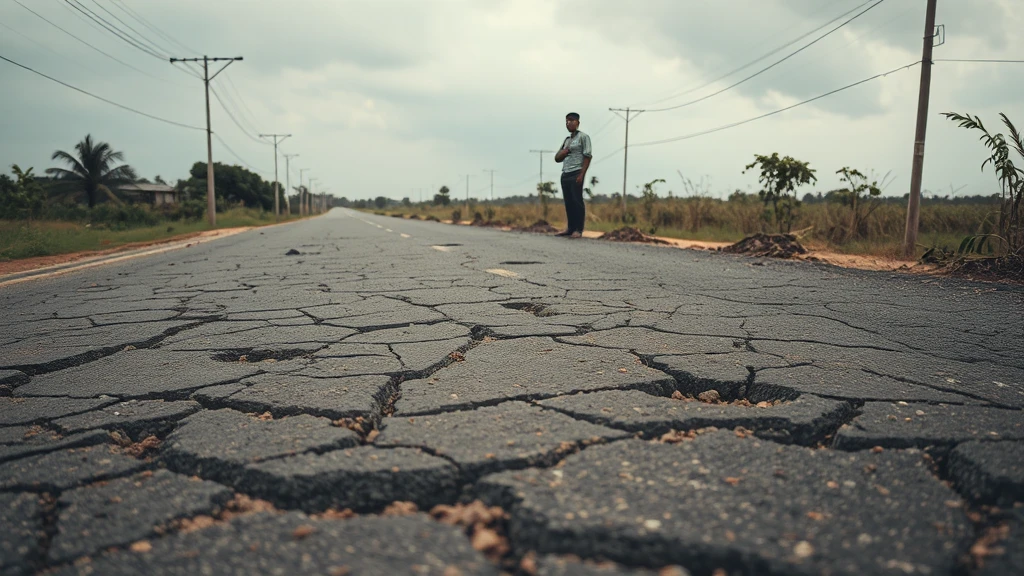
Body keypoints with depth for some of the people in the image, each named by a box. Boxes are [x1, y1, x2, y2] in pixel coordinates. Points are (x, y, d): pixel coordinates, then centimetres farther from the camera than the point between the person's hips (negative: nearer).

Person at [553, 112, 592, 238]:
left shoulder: (583, 137, 2)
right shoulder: (566, 140, 22)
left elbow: (588, 156, -8)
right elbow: (557, 158, 19)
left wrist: (582, 175, -17)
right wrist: (565, 151, -3)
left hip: (576, 174, -7)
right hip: (565, 175, 7)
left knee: (577, 201, -7)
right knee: (568, 202, 6)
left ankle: (578, 230, -6)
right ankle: (570, 228, 10)